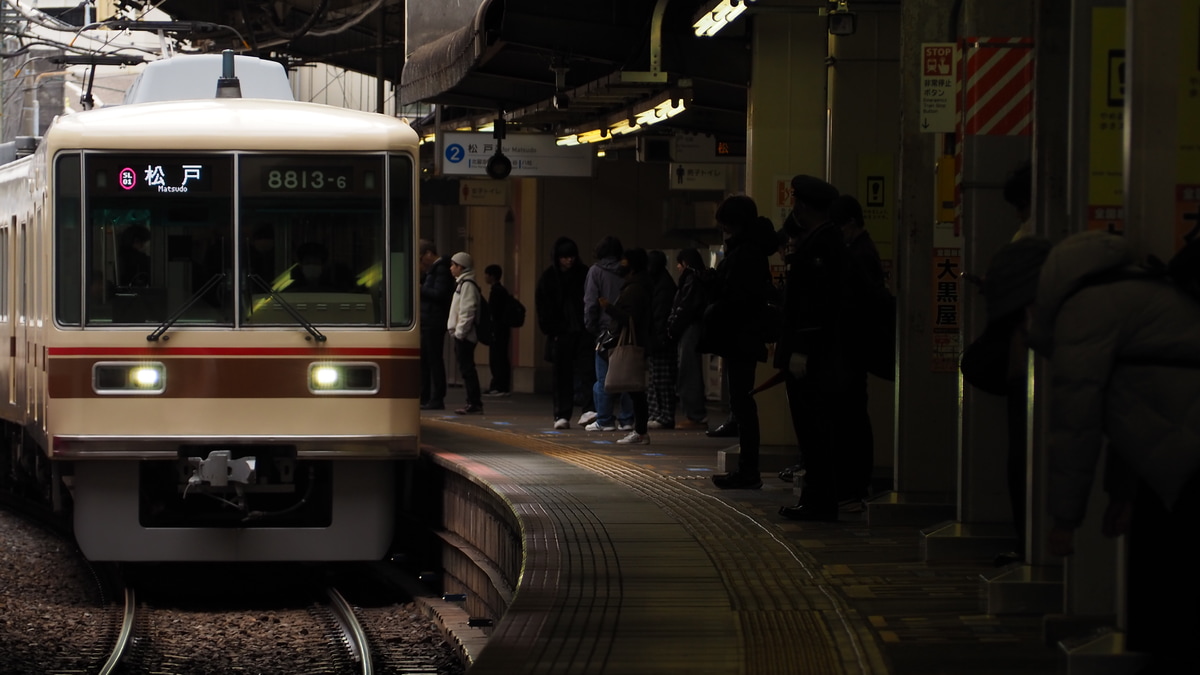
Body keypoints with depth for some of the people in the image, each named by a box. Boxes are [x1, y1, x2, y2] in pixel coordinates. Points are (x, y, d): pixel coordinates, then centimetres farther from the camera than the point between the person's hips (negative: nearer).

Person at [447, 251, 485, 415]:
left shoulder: (467, 284, -12)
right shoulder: (461, 283, 20)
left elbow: (467, 311, -19)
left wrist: (459, 332, -19)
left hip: (464, 335, -10)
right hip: (461, 334, 10)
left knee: (467, 368, -10)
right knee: (466, 368, 9)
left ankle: (474, 403, -10)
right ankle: (473, 402, 11)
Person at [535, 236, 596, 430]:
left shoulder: (584, 274, 4)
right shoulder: (548, 278, 4)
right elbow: (542, 309, 5)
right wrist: (551, 331, -4)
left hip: (583, 333, 0)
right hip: (560, 334, 0)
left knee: (587, 370, -12)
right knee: (562, 376, 3)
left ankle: (589, 409, -20)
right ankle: (562, 416, 6)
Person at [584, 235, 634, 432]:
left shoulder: (596, 271, -2)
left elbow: (591, 302, -7)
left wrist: (590, 326, 0)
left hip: (606, 329, -4)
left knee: (603, 378, 0)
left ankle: (604, 420, -1)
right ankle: (626, 419, 6)